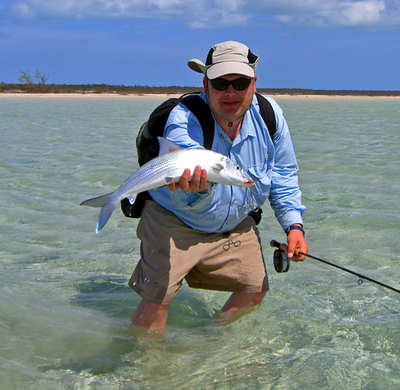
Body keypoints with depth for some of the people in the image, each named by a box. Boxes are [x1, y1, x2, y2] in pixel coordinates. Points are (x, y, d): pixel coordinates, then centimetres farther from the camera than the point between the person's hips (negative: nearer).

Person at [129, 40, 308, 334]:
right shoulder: (184, 119, -28)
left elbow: (283, 175, 3)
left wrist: (294, 224, -6)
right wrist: (196, 188, -68)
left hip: (235, 225, 5)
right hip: (175, 222, -5)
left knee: (255, 292, 10)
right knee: (156, 299, -14)